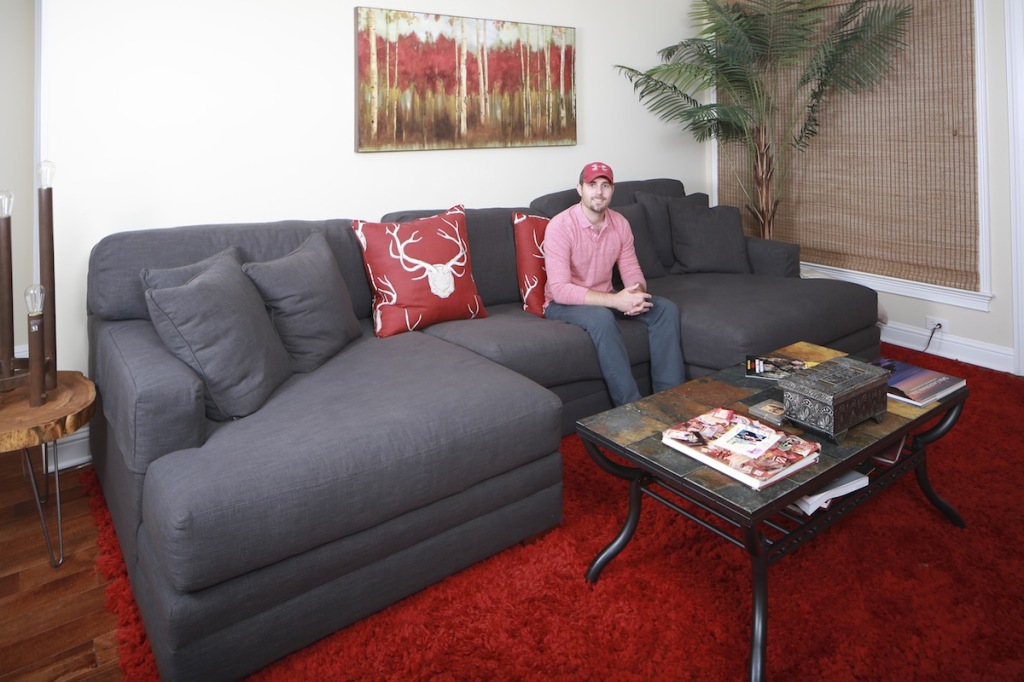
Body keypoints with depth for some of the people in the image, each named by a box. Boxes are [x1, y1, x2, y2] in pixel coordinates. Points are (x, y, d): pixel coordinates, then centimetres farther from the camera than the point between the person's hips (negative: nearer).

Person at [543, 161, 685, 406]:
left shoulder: (620, 223, 0)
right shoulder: (560, 226, -20)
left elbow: (632, 271, 4)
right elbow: (560, 289, -28)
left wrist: (636, 294, -23)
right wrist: (615, 300, -33)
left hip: (605, 298, 7)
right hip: (563, 304, -6)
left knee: (666, 308, -11)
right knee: (601, 317, -38)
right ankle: (631, 406, -31)